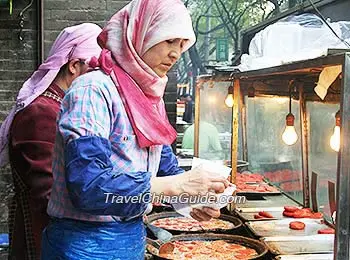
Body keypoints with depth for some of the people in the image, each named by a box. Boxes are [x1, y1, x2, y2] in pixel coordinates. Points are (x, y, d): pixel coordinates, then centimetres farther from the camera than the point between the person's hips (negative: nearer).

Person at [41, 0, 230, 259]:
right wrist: (176, 184, -29)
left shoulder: (150, 99, 7)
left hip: (133, 236, 8)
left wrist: (194, 197, -6)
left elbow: (165, 166, 14)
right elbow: (88, 186, -29)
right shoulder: (93, 90, -19)